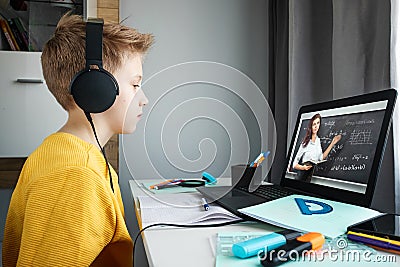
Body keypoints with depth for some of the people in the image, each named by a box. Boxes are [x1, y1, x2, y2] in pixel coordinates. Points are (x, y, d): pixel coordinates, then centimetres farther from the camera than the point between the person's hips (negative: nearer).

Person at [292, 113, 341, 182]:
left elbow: (321, 157, 0)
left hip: (313, 175, 5)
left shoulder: (318, 140, 2)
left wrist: (332, 143, 2)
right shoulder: (305, 143, -15)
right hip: (302, 175, -5)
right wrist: (303, 167, -30)